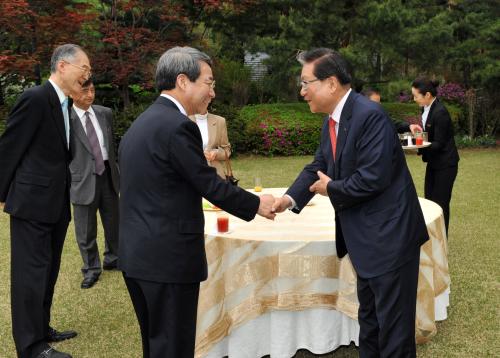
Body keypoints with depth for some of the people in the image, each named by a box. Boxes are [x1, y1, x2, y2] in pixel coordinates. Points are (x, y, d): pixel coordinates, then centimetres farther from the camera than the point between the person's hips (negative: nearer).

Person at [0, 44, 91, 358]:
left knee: (48, 270, 17)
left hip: (56, 202, 9)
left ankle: (41, 329, 30)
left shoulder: (64, 104, 11)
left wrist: (65, 192, 14)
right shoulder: (35, 99, -15)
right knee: (31, 271, -1)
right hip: (33, 200, -9)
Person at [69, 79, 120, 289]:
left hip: (108, 175, 5)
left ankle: (112, 259, 38)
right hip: (83, 179, -4)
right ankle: (91, 269, 24)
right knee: (86, 230, 7)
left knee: (113, 222, 18)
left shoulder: (105, 113, 4)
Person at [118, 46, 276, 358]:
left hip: (137, 253, 9)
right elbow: (211, 186, -13)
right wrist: (256, 204, 1)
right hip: (168, 257, -9)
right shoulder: (177, 125, -17)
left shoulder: (142, 122, 12)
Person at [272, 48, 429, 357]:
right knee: (369, 317, 23)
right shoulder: (331, 121, 8)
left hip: (389, 236, -10)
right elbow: (318, 167, 11)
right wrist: (291, 198, -6)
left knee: (393, 324, 2)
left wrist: (332, 189, -11)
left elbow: (373, 178, -27)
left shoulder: (369, 115, -22)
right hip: (366, 238, 10)